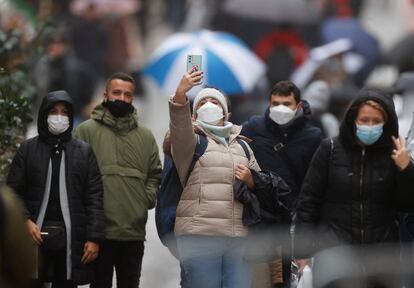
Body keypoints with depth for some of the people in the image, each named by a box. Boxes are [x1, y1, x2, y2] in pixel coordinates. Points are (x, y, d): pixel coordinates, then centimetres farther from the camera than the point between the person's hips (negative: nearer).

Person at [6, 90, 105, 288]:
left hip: (71, 238, 0)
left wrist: (94, 238, -4)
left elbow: (94, 197, 3)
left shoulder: (84, 152, 7)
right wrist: (26, 221, -13)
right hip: (35, 236, 0)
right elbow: (13, 191, 3)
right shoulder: (27, 149, 6)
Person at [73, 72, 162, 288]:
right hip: (99, 230, -4)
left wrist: (148, 198, 3)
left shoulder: (145, 136, 14)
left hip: (134, 232, 4)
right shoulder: (86, 131, 1)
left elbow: (155, 174, 20)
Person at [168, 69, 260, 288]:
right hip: (199, 236, -4)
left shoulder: (241, 145, 23)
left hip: (239, 237, 4)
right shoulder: (192, 140, 8)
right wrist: (180, 94, -33)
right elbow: (180, 128, -16)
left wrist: (251, 181, 2)